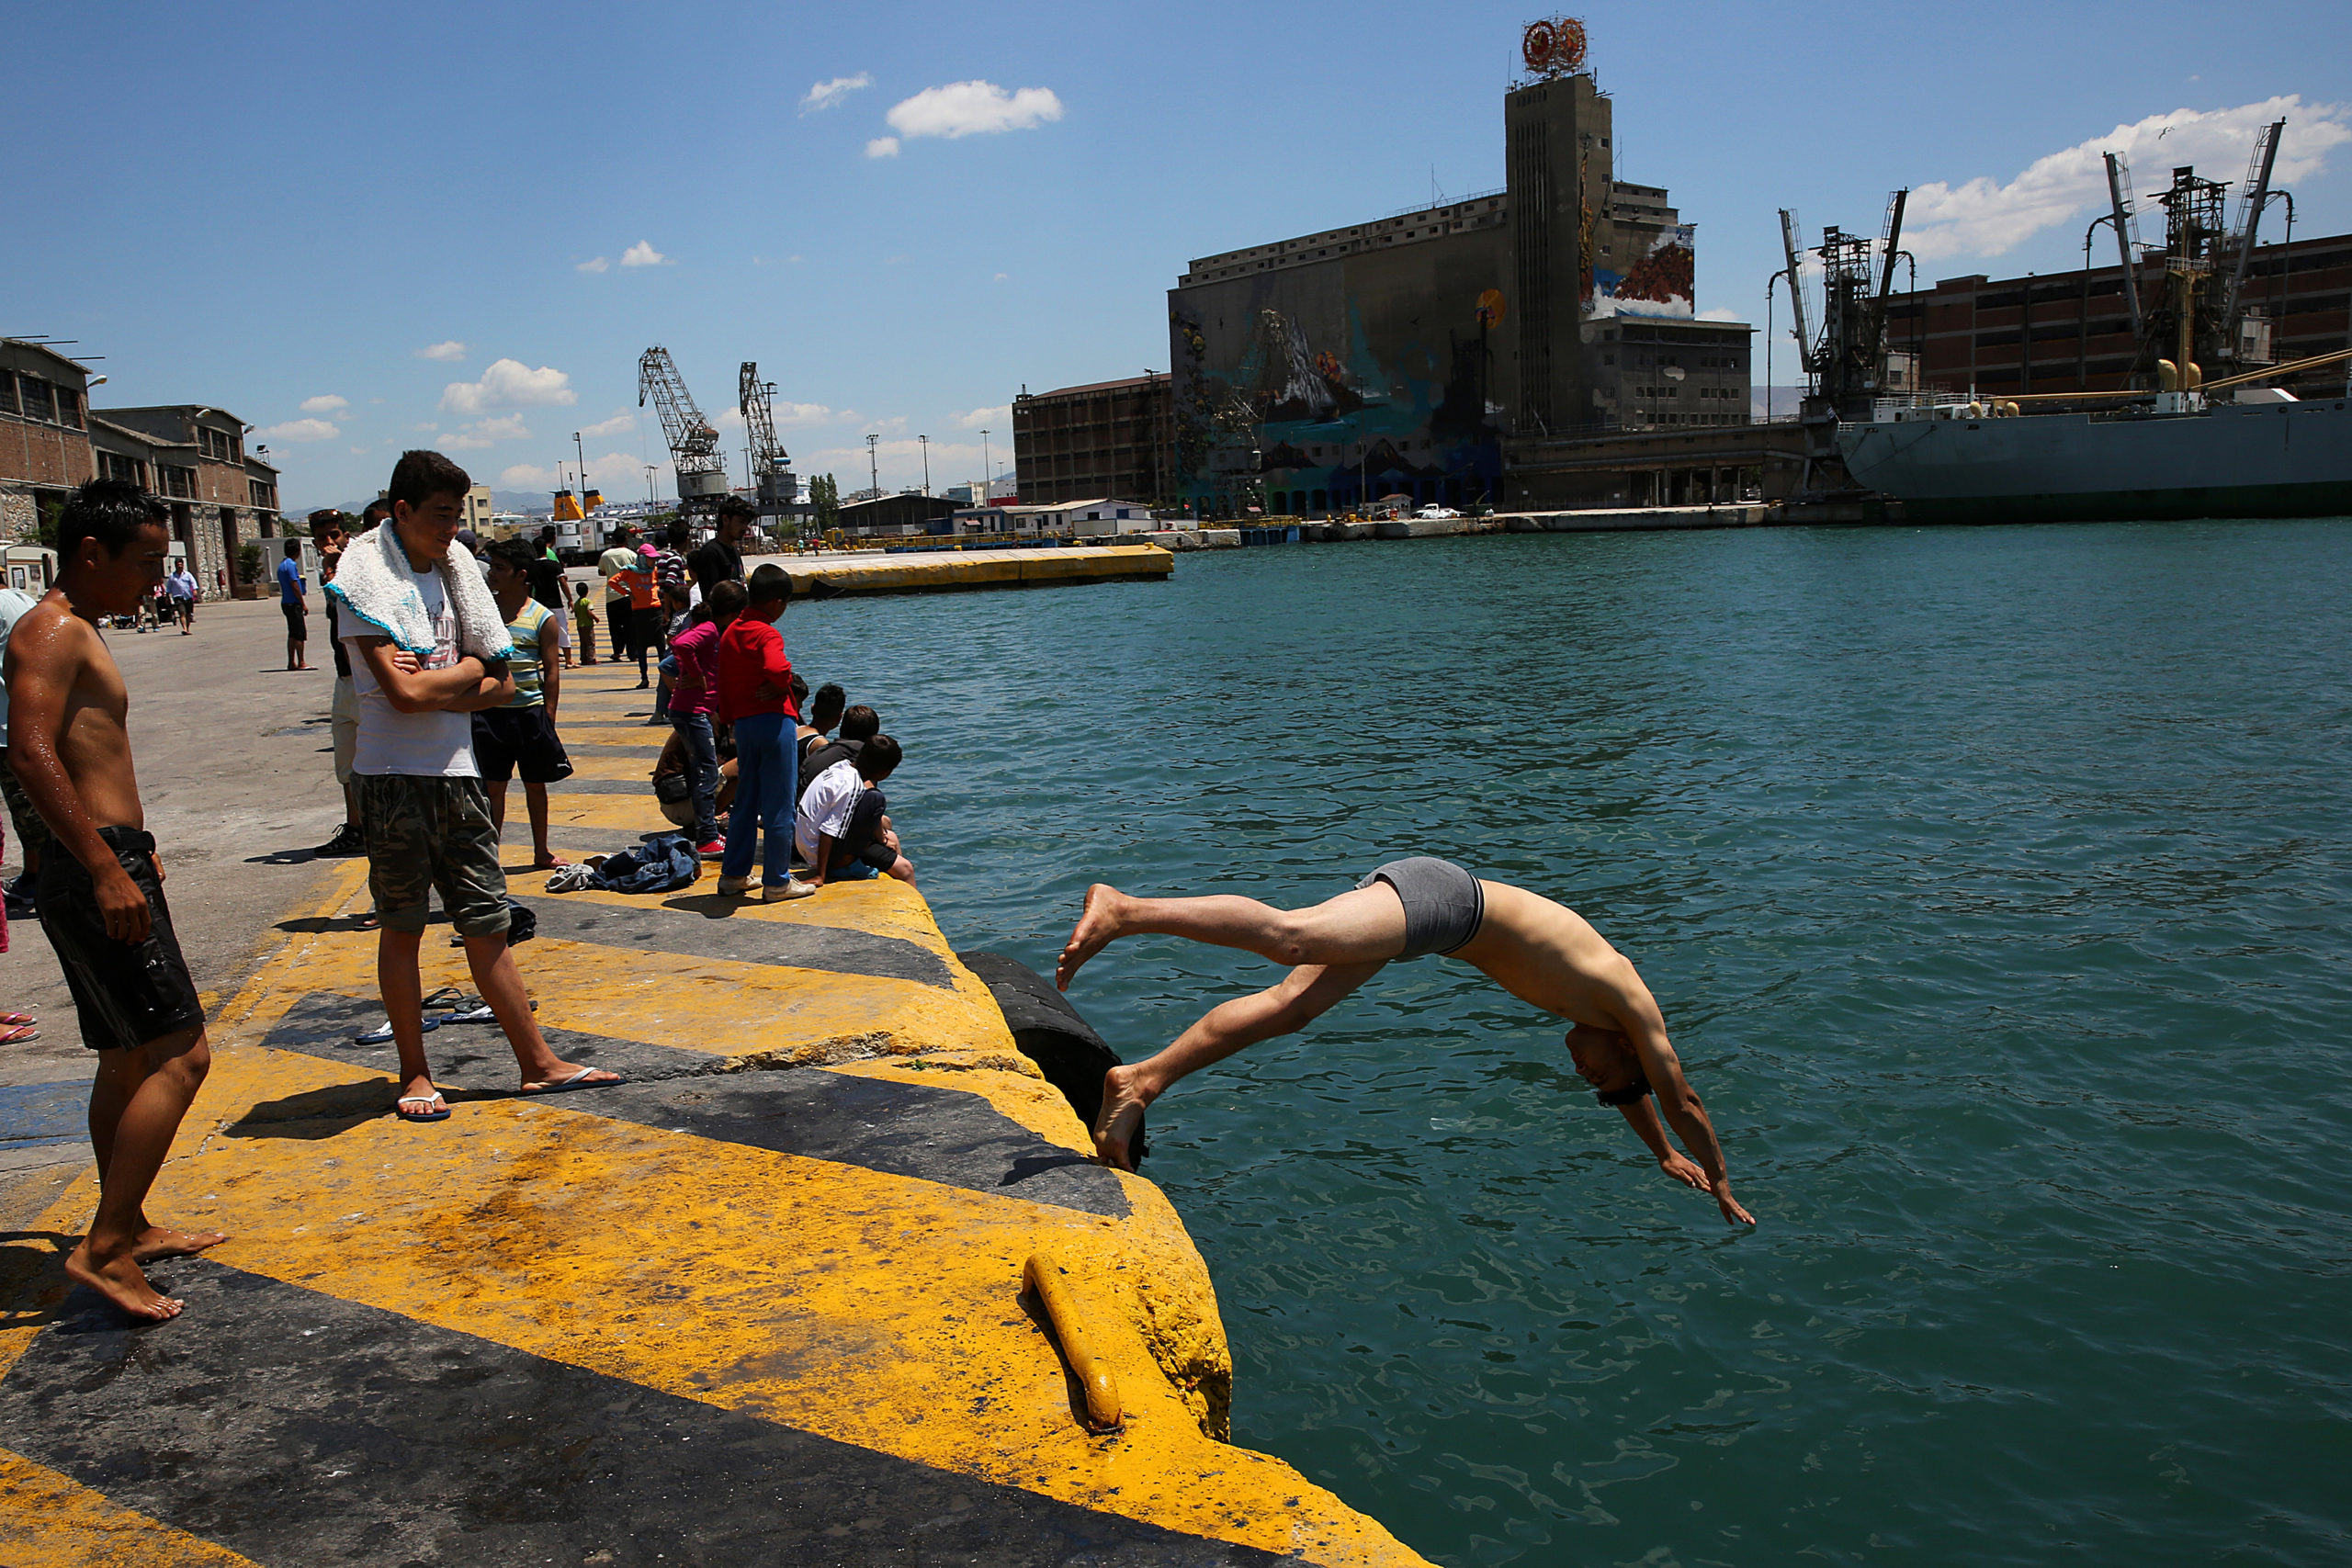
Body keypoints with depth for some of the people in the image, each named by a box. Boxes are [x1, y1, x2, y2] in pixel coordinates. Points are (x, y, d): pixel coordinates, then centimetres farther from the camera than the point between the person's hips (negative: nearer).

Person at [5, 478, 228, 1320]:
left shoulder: (79, 632, 19)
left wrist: (133, 845, 29)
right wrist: (107, 868, -27)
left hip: (108, 865, 11)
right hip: (97, 870, -11)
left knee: (129, 1060, 18)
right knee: (179, 1054, -12)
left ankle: (129, 1227, 29)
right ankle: (103, 1249, -7)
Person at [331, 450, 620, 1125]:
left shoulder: (453, 571, 11)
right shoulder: (371, 578, -9)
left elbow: (502, 684, 8)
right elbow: (406, 693, -19)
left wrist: (436, 685, -10)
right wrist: (467, 669, -3)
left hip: (458, 772, 6)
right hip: (396, 778, -5)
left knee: (487, 923, 8)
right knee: (401, 930, 6)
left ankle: (539, 1063, 11)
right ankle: (414, 1074, 17)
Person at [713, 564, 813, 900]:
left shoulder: (730, 633, 12)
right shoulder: (767, 634, -13)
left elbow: (724, 683, 16)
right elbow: (777, 669, -33)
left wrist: (730, 720, 23)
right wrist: (781, 687, -12)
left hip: (742, 722, 8)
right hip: (773, 719, -8)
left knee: (746, 801, 18)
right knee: (779, 806, 0)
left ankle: (734, 874, 23)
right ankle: (777, 882, 6)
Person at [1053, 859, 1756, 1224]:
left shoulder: (1608, 1001, 31)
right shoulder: (1635, 1007, 12)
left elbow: (1631, 1090, 47)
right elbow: (1683, 1102, 19)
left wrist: (1666, 1155, 58)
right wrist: (1722, 1188, 33)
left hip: (1412, 891, 8)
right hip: (1438, 895, -8)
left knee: (1289, 1005, -5)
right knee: (1290, 935, -29)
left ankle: (1143, 1079, -15)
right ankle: (1126, 911, -44)